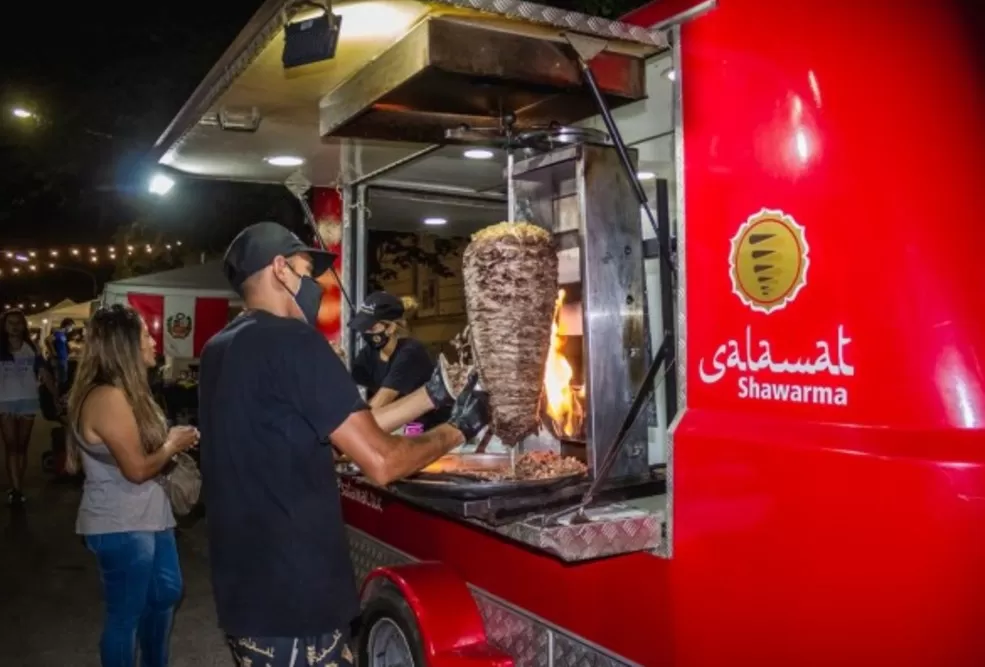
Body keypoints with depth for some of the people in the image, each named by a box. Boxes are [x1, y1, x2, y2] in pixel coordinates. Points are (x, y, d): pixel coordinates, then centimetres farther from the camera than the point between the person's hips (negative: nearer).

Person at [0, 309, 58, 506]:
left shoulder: (31, 349, 4)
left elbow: (45, 375, 3)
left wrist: (58, 396, -4)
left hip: (28, 401, 2)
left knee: (22, 446, 9)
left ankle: (16, 488, 19)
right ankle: (16, 488, -11)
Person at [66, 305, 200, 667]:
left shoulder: (126, 392, 10)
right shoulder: (108, 398, -24)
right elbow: (137, 468, -24)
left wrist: (171, 439, -1)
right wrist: (173, 445, -10)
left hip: (146, 516, 11)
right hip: (120, 526, -11)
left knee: (166, 593, 23)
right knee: (125, 613, 6)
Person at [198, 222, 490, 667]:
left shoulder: (221, 349, 9)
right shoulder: (292, 340, -17)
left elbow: (347, 433, 11)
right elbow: (380, 462, -17)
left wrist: (432, 395, 13)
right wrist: (458, 428, -1)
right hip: (293, 600, -9)